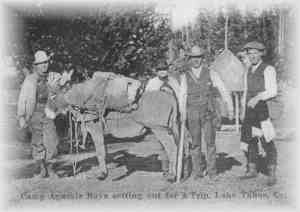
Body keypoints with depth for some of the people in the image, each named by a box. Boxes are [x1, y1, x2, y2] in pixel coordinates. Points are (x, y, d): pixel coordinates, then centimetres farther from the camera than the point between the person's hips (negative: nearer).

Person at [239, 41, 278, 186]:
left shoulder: (268, 70, -5)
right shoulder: (248, 72, 17)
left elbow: (272, 91, -14)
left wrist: (258, 97, -29)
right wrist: (244, 113, 17)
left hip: (264, 109, -7)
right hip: (250, 111, 7)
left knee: (267, 142, -4)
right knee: (249, 140, 9)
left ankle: (272, 174, 4)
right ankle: (252, 170, 22)